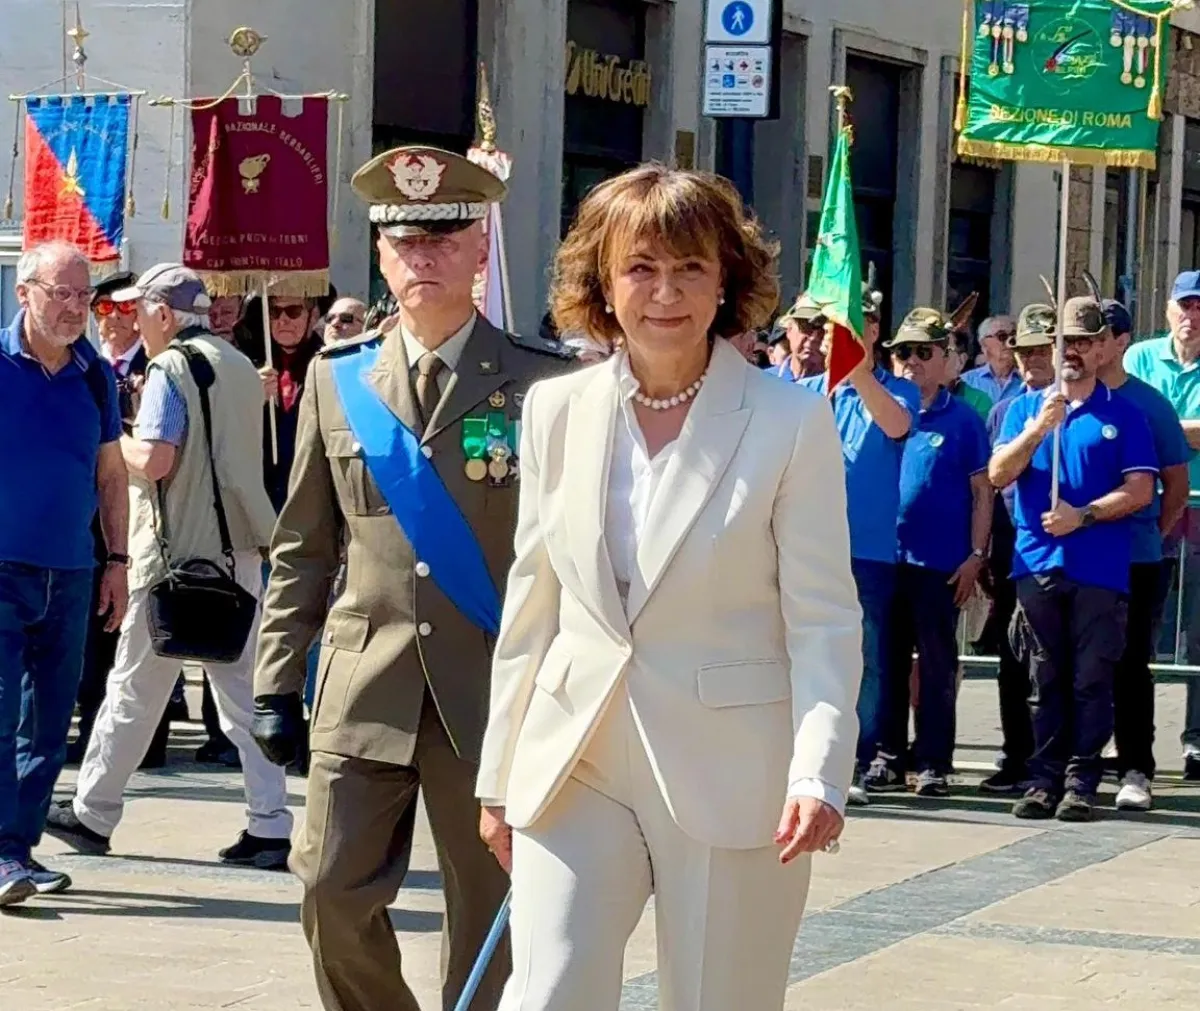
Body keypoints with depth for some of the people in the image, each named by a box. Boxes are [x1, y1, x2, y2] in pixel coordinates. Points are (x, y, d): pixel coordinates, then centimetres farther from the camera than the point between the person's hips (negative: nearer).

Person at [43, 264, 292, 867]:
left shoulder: (170, 369, -10)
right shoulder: (242, 368, 13)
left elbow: (153, 459, -19)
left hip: (176, 553, -7)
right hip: (239, 547, 7)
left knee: (134, 689, 4)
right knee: (245, 693, 5)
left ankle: (92, 814, 14)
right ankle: (270, 828, 1)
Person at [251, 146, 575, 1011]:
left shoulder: (547, 381, -2)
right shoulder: (337, 378, 7)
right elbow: (303, 546, 10)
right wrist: (278, 681, 6)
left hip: (496, 692, -2)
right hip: (363, 691, 2)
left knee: (489, 919, 5)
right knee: (333, 894, 0)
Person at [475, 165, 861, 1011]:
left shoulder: (791, 421, -4)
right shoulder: (557, 412, 6)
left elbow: (824, 623, -5)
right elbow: (530, 609, 12)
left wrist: (817, 775, -18)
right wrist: (500, 777, 12)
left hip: (730, 776, -2)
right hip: (576, 766, 3)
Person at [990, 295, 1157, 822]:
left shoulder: (1124, 415, 7)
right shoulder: (1025, 408, 13)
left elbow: (1139, 490, 0)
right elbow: (998, 474, 2)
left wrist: (1083, 515, -13)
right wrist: (1038, 428, -12)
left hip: (1100, 569, -2)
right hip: (1036, 564, 2)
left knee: (1092, 680, -3)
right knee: (1044, 680, 5)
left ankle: (1081, 783, 0)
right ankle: (1044, 778, 8)